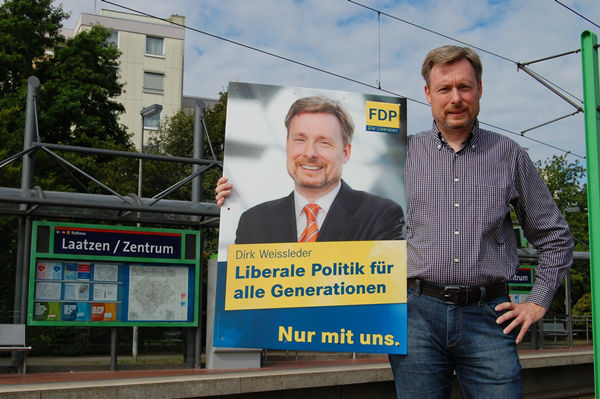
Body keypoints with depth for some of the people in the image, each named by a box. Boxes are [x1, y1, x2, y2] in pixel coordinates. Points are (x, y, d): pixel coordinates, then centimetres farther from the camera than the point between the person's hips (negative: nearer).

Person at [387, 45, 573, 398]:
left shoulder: (509, 155, 10)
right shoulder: (403, 154, 8)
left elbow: (556, 238, 16)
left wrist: (538, 303, 9)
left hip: (489, 317, 0)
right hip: (418, 314, 0)